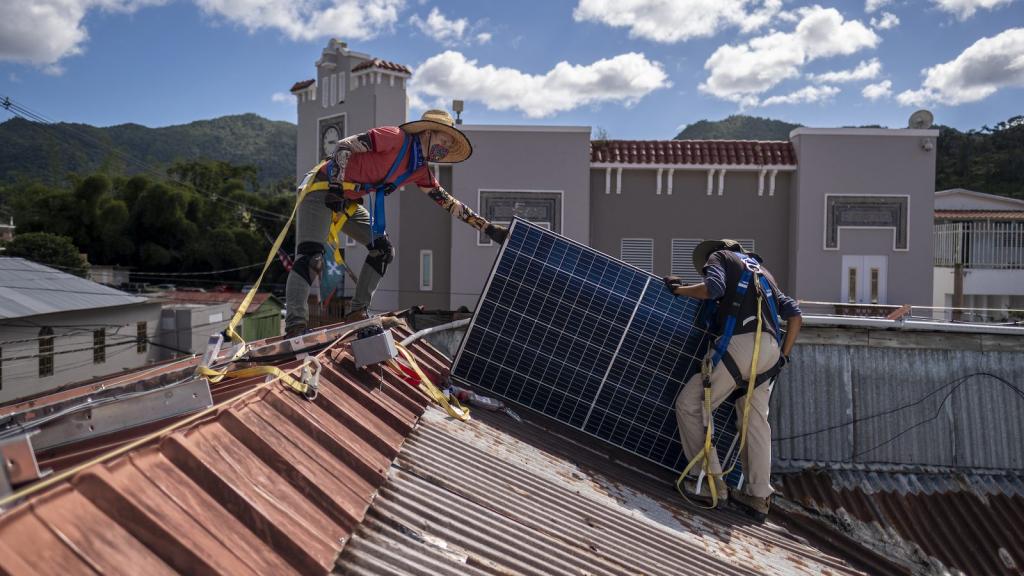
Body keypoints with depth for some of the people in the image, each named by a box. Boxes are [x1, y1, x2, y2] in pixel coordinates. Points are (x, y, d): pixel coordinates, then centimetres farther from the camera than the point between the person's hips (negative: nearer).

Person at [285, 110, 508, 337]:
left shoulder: (420, 172, 7)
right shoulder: (397, 137, -17)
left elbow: (448, 202, 11)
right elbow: (345, 146, -20)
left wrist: (488, 228, 9)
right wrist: (336, 186, -26)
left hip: (348, 202, 9)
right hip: (322, 189, -9)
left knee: (383, 248, 7)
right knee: (311, 257, -21)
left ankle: (357, 312, 11)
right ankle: (294, 327, -25)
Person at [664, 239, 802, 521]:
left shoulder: (719, 257, 15)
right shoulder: (761, 269, 34)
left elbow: (713, 288, -8)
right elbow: (793, 313, 25)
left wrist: (679, 289, 7)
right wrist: (783, 355, 25)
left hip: (738, 342, -7)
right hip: (770, 349, 7)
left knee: (689, 405, 0)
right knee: (756, 421, 12)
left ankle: (713, 483, -3)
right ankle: (758, 496, 14)